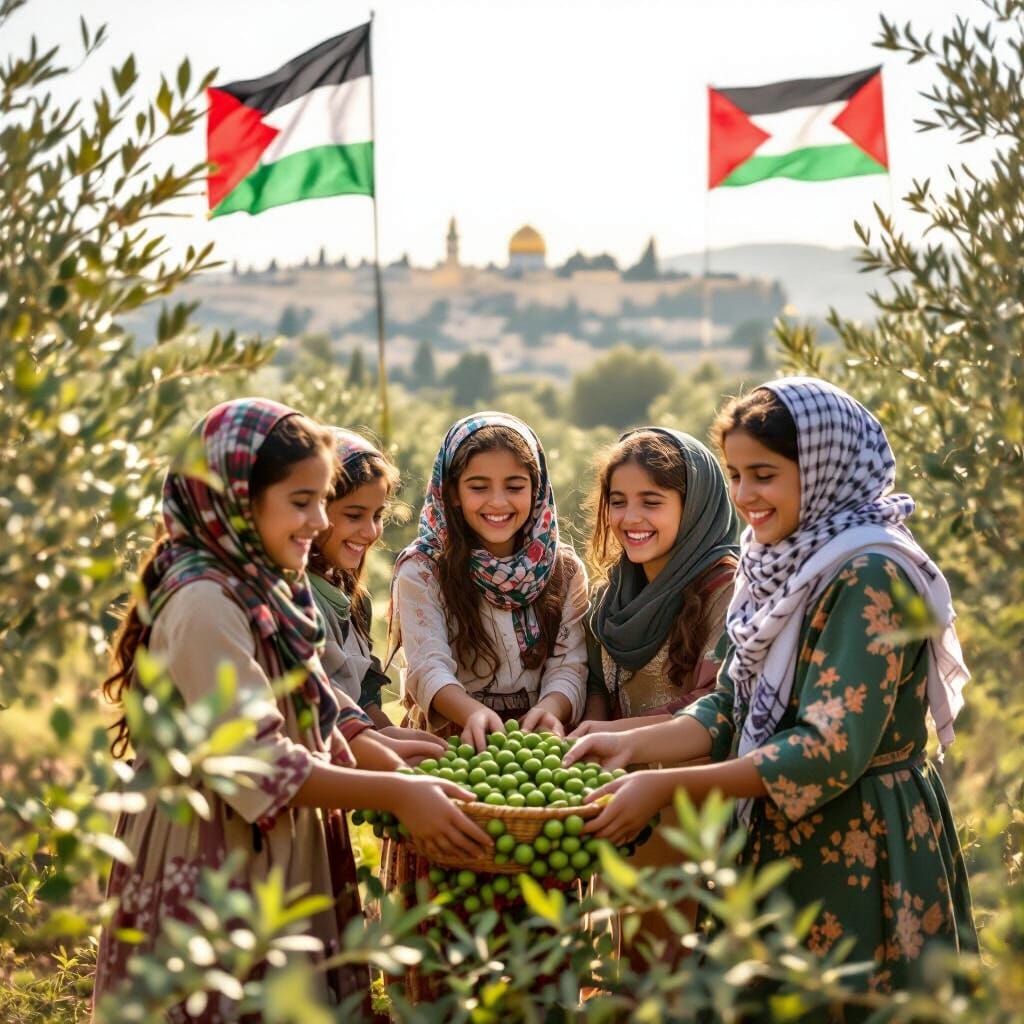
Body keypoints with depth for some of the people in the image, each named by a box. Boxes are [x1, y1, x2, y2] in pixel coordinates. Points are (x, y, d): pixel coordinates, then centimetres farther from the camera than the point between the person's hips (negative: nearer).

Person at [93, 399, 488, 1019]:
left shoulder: (265, 589, 9)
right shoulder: (204, 603, -21)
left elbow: (313, 716, 13)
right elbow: (254, 763, -25)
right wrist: (395, 793, -25)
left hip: (279, 859, 9)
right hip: (214, 868, -9)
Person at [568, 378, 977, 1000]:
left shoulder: (870, 580, -20)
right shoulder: (784, 564, 7)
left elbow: (829, 751, -25)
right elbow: (733, 706, 9)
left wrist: (665, 787, -24)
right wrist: (635, 745, -8)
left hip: (858, 854, -8)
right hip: (779, 841, 8)